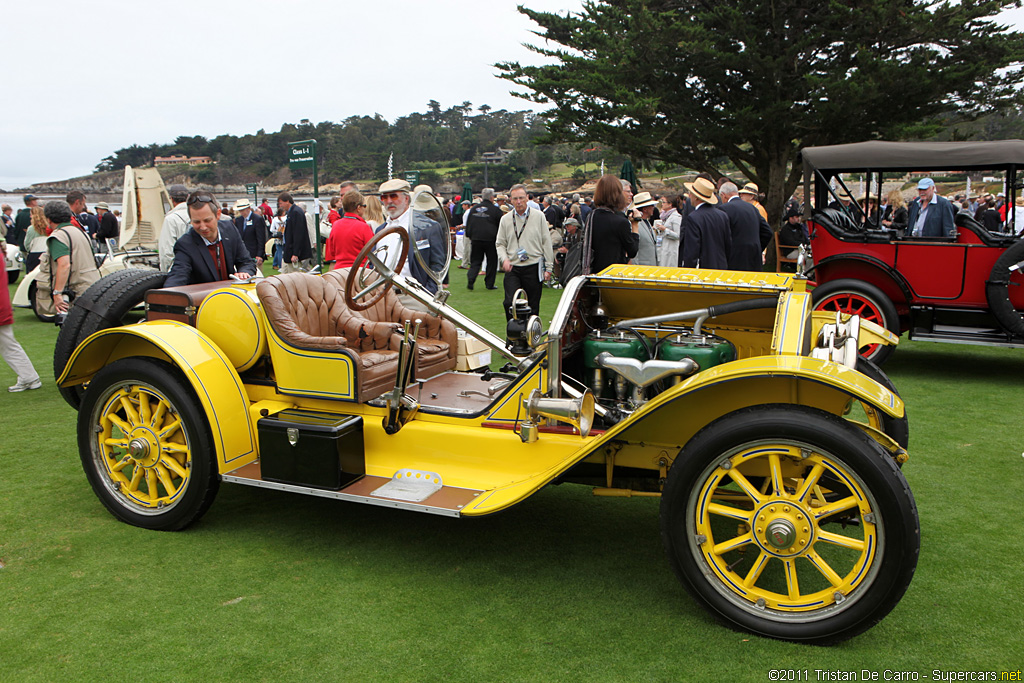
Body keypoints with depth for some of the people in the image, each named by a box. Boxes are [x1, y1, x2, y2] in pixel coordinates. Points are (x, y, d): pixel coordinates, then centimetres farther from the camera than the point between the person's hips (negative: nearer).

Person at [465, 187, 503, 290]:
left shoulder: (474, 209, 5)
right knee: (492, 262, 9)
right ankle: (489, 284, 11)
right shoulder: (495, 210, -6)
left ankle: (470, 280, -8)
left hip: (475, 239, 3)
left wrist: (469, 236, 21)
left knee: (475, 261, 11)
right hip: (490, 239, -3)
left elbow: (468, 225, 11)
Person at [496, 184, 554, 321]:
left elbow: (546, 243, 5)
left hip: (533, 268, -1)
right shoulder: (505, 219, 7)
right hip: (512, 269, 1)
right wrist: (504, 259, -8)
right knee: (509, 303, -12)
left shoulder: (539, 216, 3)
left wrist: (548, 267, 2)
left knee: (533, 306, 5)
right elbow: (500, 243, 12)